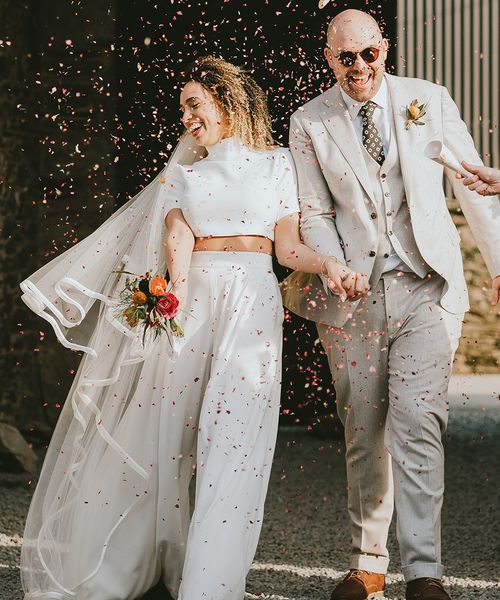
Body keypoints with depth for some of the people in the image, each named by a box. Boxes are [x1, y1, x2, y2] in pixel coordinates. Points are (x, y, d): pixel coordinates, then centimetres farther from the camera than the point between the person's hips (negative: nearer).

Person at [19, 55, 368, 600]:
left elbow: (287, 247, 8)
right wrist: (177, 303, -19)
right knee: (165, 431, 0)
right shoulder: (182, 174, 16)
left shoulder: (276, 164, 12)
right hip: (193, 300, 2)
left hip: (253, 304, -2)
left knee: (233, 436, -10)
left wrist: (328, 264, -13)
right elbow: (178, 243, -1)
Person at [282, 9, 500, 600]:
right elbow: (314, 213, 5)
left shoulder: (429, 101, 6)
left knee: (417, 425, -12)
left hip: (425, 289, -1)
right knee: (363, 433, 6)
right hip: (352, 295, 1)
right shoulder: (309, 123, 6)